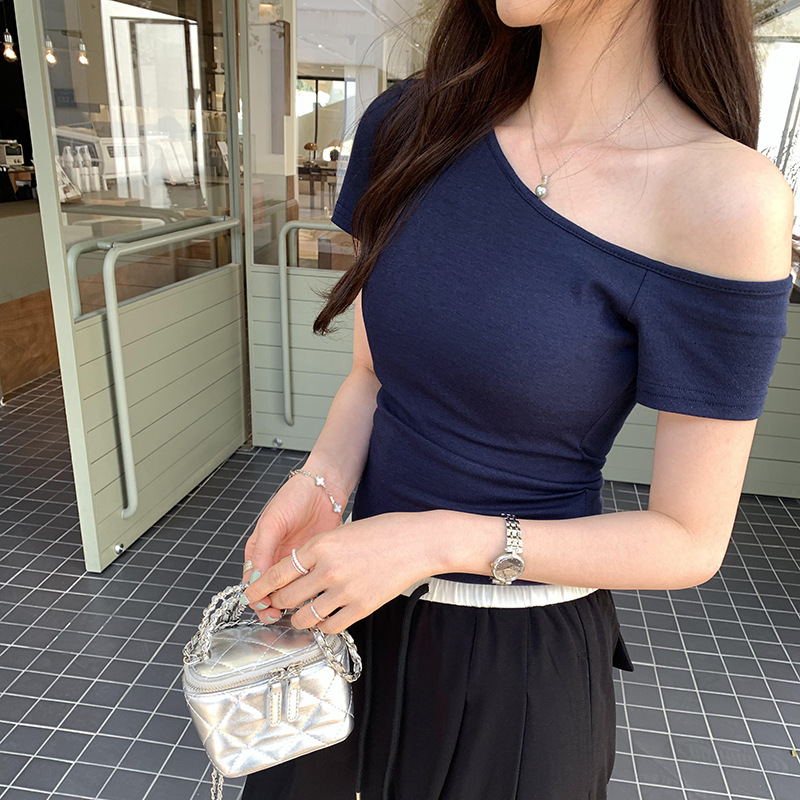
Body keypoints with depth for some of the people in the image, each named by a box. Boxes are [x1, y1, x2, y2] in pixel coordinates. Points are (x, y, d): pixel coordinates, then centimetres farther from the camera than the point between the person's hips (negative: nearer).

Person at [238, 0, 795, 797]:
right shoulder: (413, 126, -5)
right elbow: (371, 376, 3)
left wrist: (438, 540, -24)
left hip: (524, 654, -4)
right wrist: (321, 484, -16)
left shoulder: (725, 199, -21)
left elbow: (690, 543, -15)